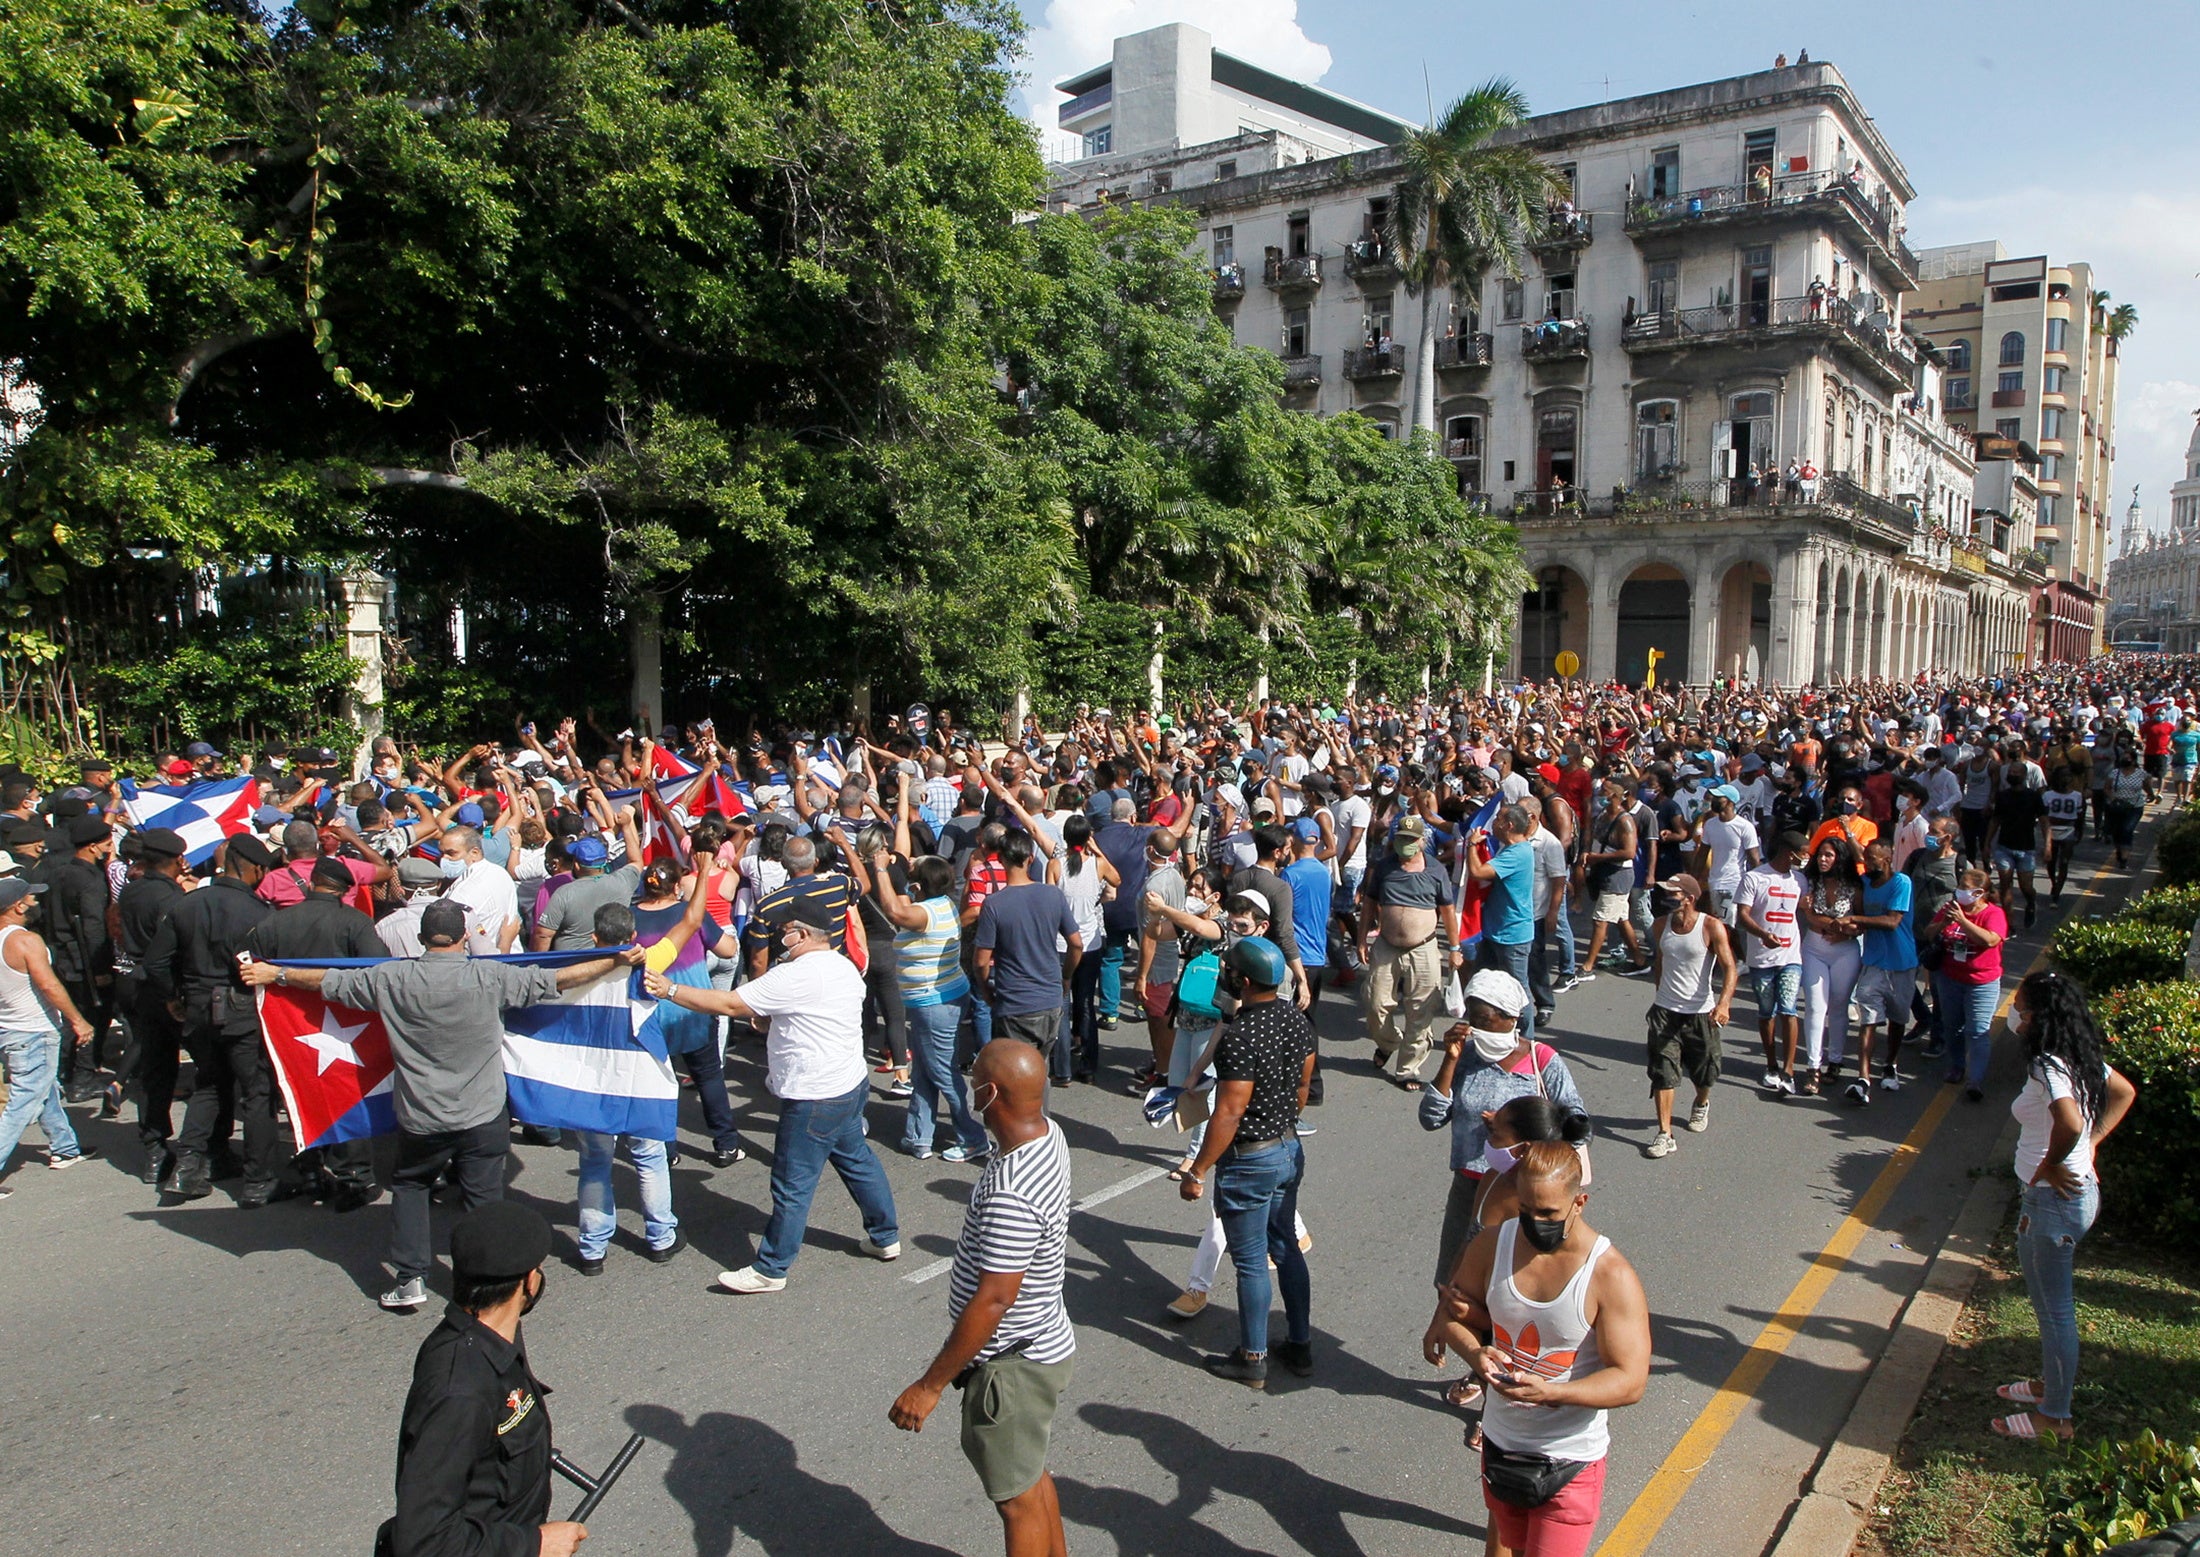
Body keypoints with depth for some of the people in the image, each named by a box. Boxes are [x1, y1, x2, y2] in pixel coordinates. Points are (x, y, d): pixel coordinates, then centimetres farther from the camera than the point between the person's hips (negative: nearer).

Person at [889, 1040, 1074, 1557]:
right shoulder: (1048, 1132, -9)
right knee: (1030, 1472, 28)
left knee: (1018, 1496, 12)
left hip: (1012, 1365, -9)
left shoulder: (1009, 1194, -35)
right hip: (1043, 1343, 9)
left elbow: (991, 1301, -29)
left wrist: (930, 1386, -22)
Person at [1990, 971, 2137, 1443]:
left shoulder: (2047, 1067, -26)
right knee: (2045, 1298, 25)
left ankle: (2054, 1416, 19)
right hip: (2078, 1190, 10)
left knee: (2054, 1309, 5)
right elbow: (2124, 1092, 19)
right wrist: (2092, 1144, 13)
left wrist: (2050, 1166, -24)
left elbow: (2070, 1124, -41)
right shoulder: (2082, 1057, 3)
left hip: (2055, 1200, -10)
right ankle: (2049, 1384, 41)